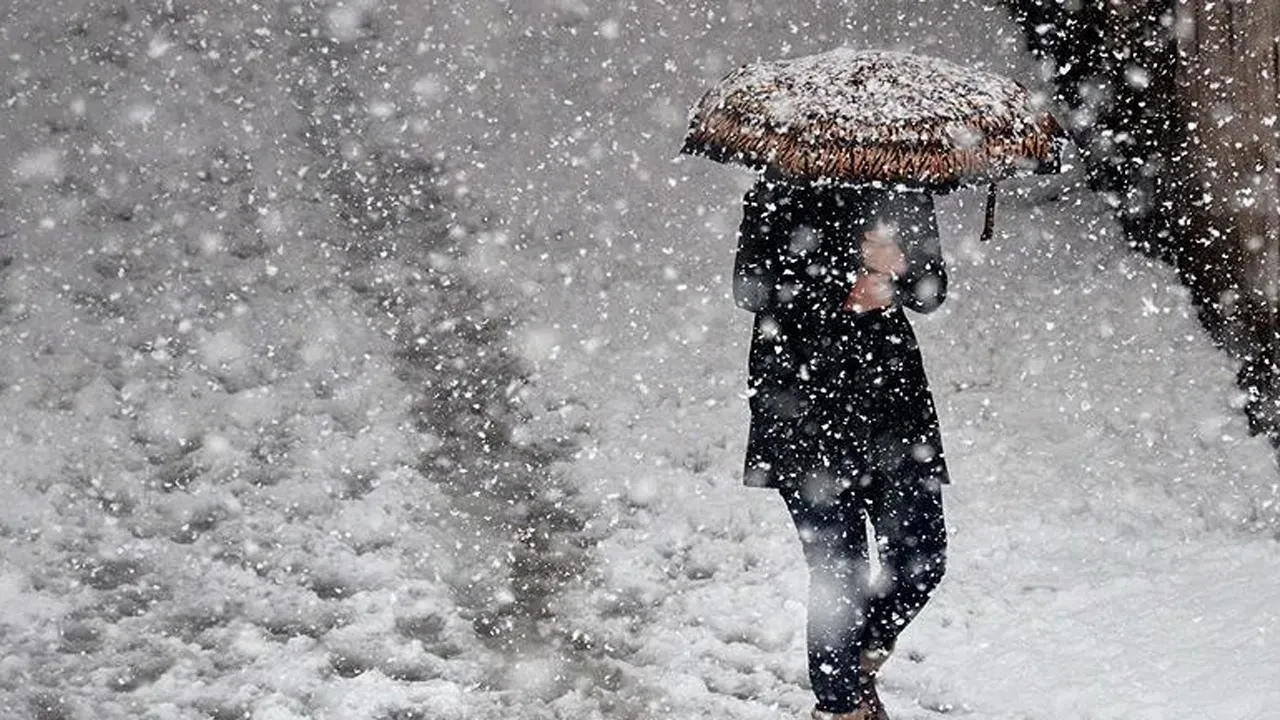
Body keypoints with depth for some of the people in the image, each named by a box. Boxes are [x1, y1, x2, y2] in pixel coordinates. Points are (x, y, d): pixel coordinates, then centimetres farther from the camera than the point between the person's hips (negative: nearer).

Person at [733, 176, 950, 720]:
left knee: (921, 561, 3)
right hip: (804, 401, -5)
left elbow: (932, 291, 7)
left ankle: (860, 660, 30)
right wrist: (843, 292, -18)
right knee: (838, 571, -4)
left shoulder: (906, 190, 10)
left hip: (894, 394, 5)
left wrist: (893, 276, -15)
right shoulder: (781, 193, -3)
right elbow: (752, 288, -9)